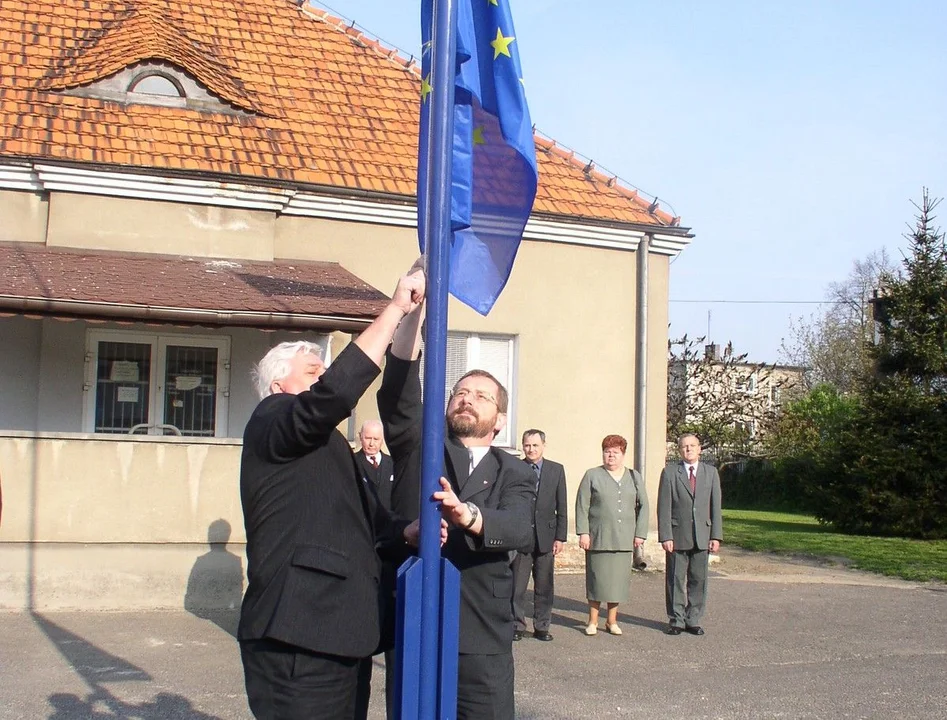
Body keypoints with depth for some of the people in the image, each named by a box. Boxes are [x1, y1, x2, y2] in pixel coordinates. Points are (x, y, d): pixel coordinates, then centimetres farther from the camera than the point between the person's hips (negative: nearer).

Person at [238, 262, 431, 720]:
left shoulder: (321, 444, 25)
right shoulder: (271, 422, -5)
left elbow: (360, 513, 25)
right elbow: (337, 391, -23)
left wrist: (403, 531, 2)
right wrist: (396, 308, -18)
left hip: (329, 634, 10)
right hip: (296, 637, -10)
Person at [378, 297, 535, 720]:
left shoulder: (514, 475, 7)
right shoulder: (419, 449, 9)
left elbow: (517, 528, -13)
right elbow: (398, 391, -8)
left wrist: (467, 515, -35)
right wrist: (419, 306, -19)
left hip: (482, 640, 0)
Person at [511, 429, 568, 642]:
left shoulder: (556, 470, 5)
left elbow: (562, 507, 5)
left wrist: (560, 537, 0)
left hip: (546, 536, 1)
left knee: (544, 586, 7)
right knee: (517, 586, 2)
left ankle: (542, 627, 17)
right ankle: (517, 626, 14)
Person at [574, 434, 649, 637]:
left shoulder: (634, 477, 12)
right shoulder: (592, 475, 4)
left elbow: (643, 506, 11)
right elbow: (582, 506, 0)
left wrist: (640, 533, 2)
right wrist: (583, 532, -8)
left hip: (624, 539, 3)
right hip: (598, 538, -3)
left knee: (619, 579, 4)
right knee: (597, 578, -1)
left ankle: (612, 620, 15)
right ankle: (592, 621, 9)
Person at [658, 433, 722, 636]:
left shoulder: (711, 472, 9)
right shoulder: (670, 472, 1)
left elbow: (715, 506, 6)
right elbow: (664, 507, -3)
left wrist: (716, 536, 0)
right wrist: (665, 536, -10)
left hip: (702, 536, 2)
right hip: (677, 535, -2)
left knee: (698, 580, 6)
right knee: (675, 580, 3)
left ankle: (693, 620, 17)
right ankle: (676, 620, 14)